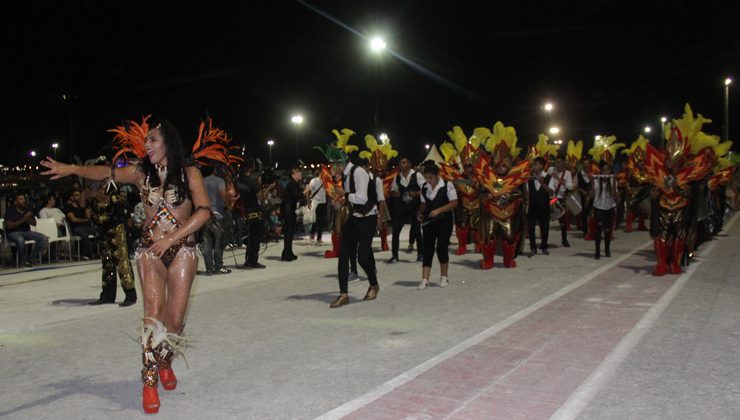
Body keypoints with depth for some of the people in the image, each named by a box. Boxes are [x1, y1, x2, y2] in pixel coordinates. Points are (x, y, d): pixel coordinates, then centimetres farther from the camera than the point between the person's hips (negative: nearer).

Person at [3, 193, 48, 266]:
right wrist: (23, 220, -20)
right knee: (20, 240, -41)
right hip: (13, 233, -5)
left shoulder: (27, 210, 11)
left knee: (44, 238, -17)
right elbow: (9, 226, -15)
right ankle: (23, 260, -16)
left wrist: (28, 219, -10)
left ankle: (32, 258, -10)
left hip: (26, 232, 5)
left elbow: (34, 223, 13)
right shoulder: (10, 211, -4)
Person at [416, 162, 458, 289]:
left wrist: (438, 210, -21)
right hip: (429, 221, 4)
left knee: (442, 248, -1)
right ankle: (425, 280, -3)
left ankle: (444, 277, 19)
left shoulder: (447, 185, -9)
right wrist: (420, 213, -6)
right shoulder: (424, 187, 6)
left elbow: (454, 202, -12)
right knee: (427, 249, -2)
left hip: (444, 221, -4)